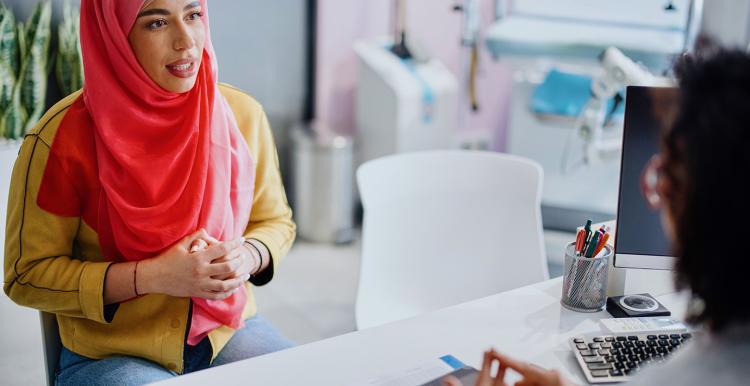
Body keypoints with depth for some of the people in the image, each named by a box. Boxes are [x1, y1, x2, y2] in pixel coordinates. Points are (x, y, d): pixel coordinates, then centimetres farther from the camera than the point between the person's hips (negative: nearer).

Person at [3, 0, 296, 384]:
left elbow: (275, 221, 10)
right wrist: (152, 277, -21)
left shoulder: (242, 114, -4)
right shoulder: (62, 138, -15)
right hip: (109, 354, -3)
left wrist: (247, 257, -14)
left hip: (229, 329, 4)